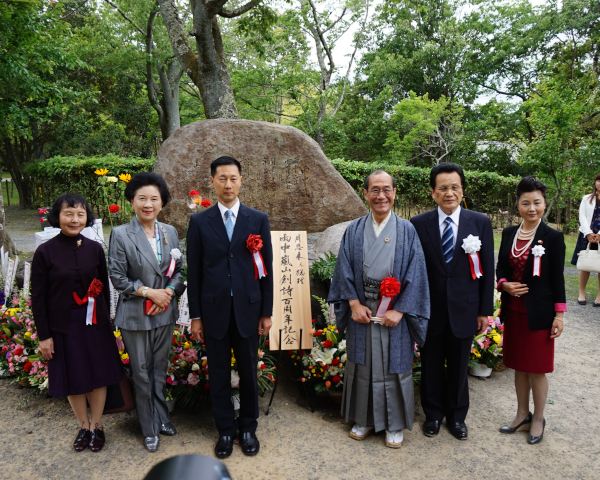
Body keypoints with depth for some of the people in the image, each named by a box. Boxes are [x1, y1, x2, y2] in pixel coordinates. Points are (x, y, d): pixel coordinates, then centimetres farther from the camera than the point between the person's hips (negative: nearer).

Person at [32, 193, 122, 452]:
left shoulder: (94, 248, -3)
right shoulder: (45, 252, -8)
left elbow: (104, 287, 5)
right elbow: (38, 297, -5)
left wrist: (106, 320, 5)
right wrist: (44, 336, -5)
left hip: (95, 323, 1)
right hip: (63, 326, -1)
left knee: (98, 375, 10)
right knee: (73, 379, 12)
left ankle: (97, 426, 30)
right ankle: (83, 426, 33)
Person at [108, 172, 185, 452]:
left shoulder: (170, 232, 3)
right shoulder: (121, 234, -9)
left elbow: (179, 269, 6)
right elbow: (118, 278, -8)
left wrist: (169, 291, -11)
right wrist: (149, 292, -15)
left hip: (165, 313, 3)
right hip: (135, 315, -3)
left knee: (160, 369, 17)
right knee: (142, 374, 9)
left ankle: (161, 418, 36)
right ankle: (149, 429, 27)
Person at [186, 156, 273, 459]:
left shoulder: (259, 220, 1)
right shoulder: (199, 222, 1)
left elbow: (266, 268, 2)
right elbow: (194, 272, 2)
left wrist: (266, 312, 1)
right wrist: (195, 316, 1)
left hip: (248, 309, 0)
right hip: (214, 311, 0)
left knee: (248, 372, 12)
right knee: (219, 375, 11)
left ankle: (248, 427, 32)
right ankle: (225, 430, 30)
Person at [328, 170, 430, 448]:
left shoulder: (406, 231, -2)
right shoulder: (354, 230, 2)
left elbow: (415, 274, -6)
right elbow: (345, 269, 0)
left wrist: (399, 310, -14)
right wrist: (354, 304, -10)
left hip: (395, 312, -1)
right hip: (361, 310, 2)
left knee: (393, 366, 9)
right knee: (362, 364, 13)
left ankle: (394, 424, 28)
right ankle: (364, 418, 31)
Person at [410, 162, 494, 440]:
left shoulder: (480, 223, -3)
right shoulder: (419, 224, -5)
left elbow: (487, 270, 0)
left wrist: (485, 311, 0)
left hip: (464, 310, 1)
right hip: (430, 310, 0)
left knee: (459, 367, 16)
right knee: (431, 366, 15)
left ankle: (456, 415, 38)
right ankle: (433, 414, 37)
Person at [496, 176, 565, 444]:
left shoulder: (553, 238, -8)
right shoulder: (508, 234, 4)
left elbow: (557, 279, -6)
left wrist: (559, 315, -7)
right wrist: (505, 284, -11)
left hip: (538, 313, -4)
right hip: (514, 311, 4)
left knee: (537, 368, 7)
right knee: (519, 365, 15)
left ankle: (538, 419, 26)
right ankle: (522, 415, 31)